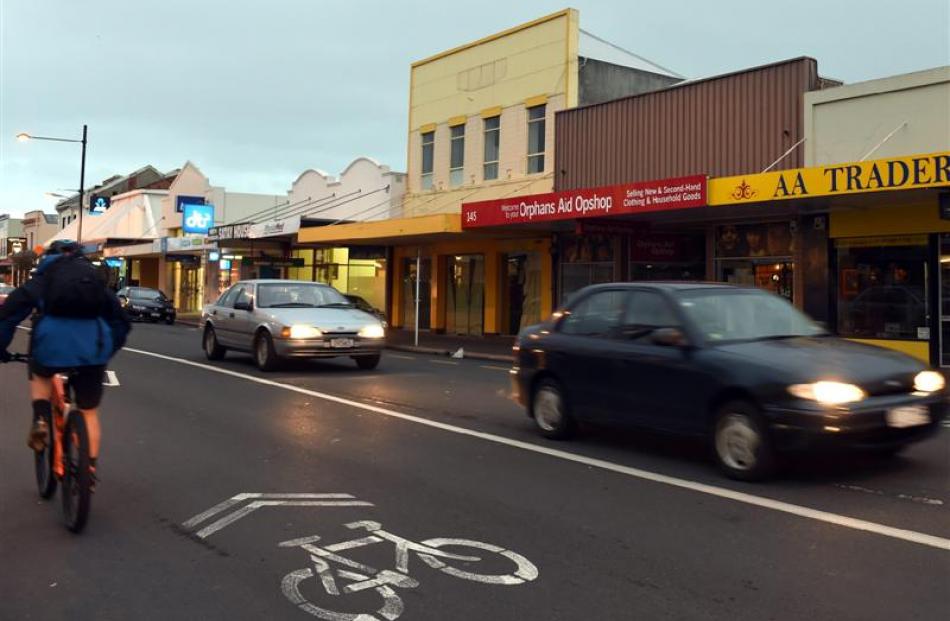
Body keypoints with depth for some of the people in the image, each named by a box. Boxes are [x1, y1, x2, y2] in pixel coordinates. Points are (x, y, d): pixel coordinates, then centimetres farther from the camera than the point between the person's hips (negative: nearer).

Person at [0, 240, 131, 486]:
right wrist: (108, 351, 34)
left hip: (52, 343, -1)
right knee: (89, 413, 16)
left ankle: (40, 420, 12)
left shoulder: (42, 279, 18)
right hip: (93, 348, 1)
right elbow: (122, 321, 23)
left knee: (40, 375, 35)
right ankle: (90, 469, 16)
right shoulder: (96, 280, 25)